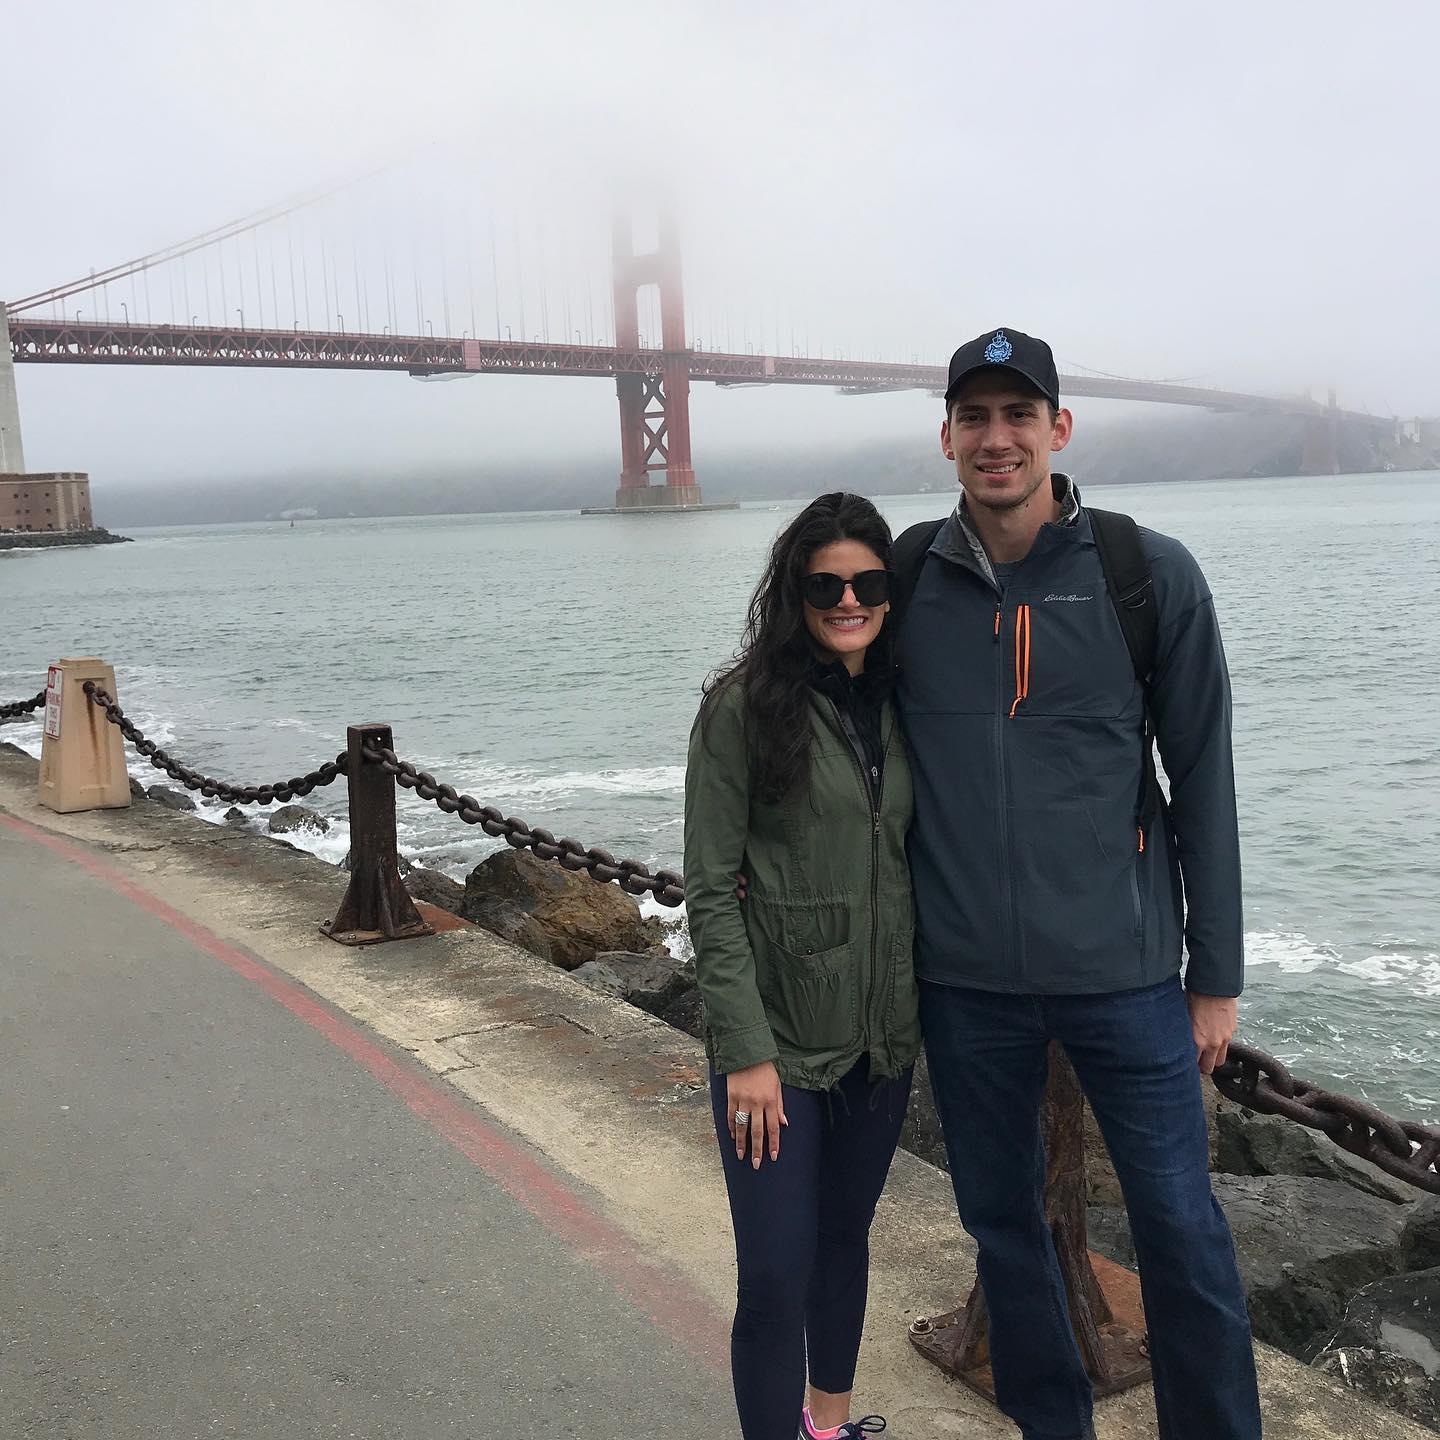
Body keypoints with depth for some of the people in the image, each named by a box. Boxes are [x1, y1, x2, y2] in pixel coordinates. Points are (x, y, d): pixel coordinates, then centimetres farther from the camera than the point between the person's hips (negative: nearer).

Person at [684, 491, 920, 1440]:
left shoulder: (902, 705, 4)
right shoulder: (744, 707, -11)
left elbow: (913, 862, 11)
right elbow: (710, 891, -11)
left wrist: (932, 1006, 7)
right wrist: (745, 1049, -15)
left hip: (883, 1032, 5)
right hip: (779, 1039, -5)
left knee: (847, 1232, 21)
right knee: (777, 1277, -3)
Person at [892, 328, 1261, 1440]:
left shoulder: (1152, 577, -5)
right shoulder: (907, 577, 0)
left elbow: (1204, 781, 0)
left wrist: (1216, 973, 1)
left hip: (1123, 971, -2)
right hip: (962, 977, 2)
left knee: (1183, 1232, 6)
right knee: (1001, 1220, 16)